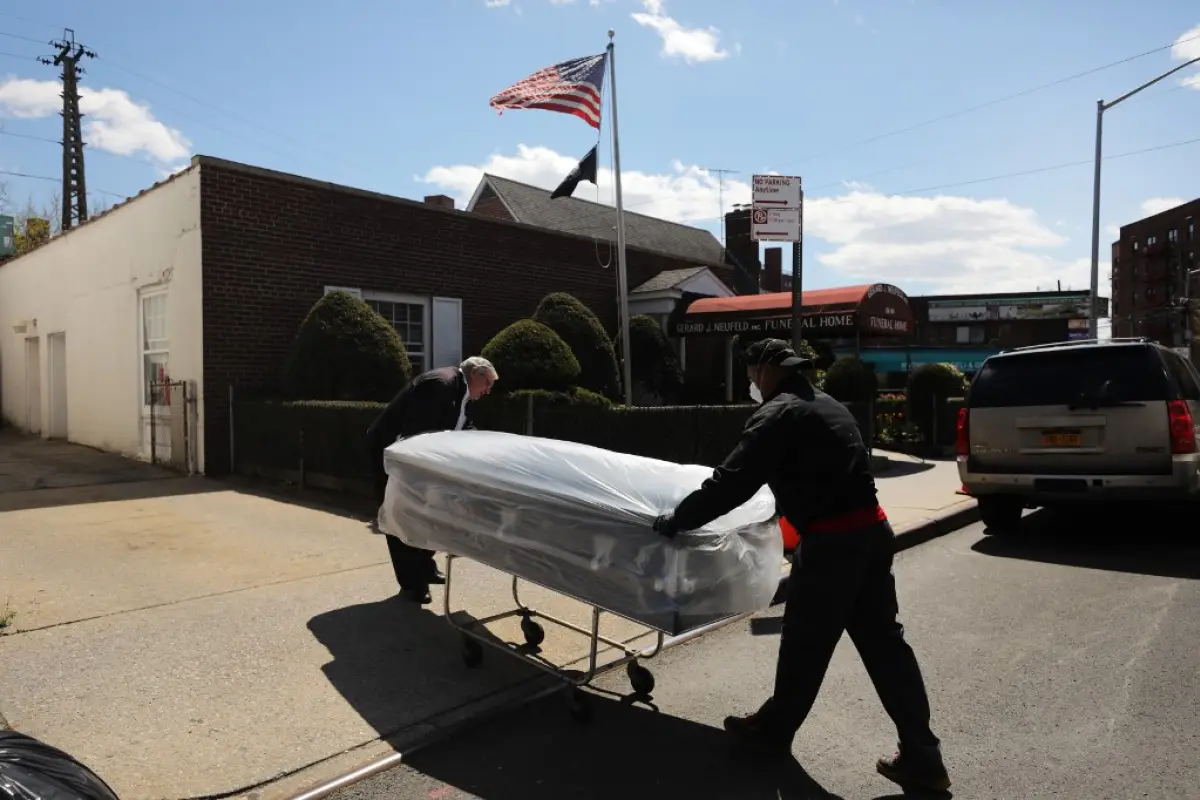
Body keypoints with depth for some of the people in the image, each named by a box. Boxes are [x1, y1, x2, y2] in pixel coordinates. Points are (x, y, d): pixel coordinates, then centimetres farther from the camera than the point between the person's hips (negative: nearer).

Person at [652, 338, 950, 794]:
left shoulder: (779, 414, -12)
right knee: (884, 641, 14)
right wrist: (792, 500, 41)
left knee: (804, 644, 9)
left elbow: (732, 483, -14)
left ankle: (774, 730, 29)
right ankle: (922, 757, 21)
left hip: (832, 540, -9)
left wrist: (676, 520, -5)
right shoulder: (826, 405, 16)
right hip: (871, 529, 9)